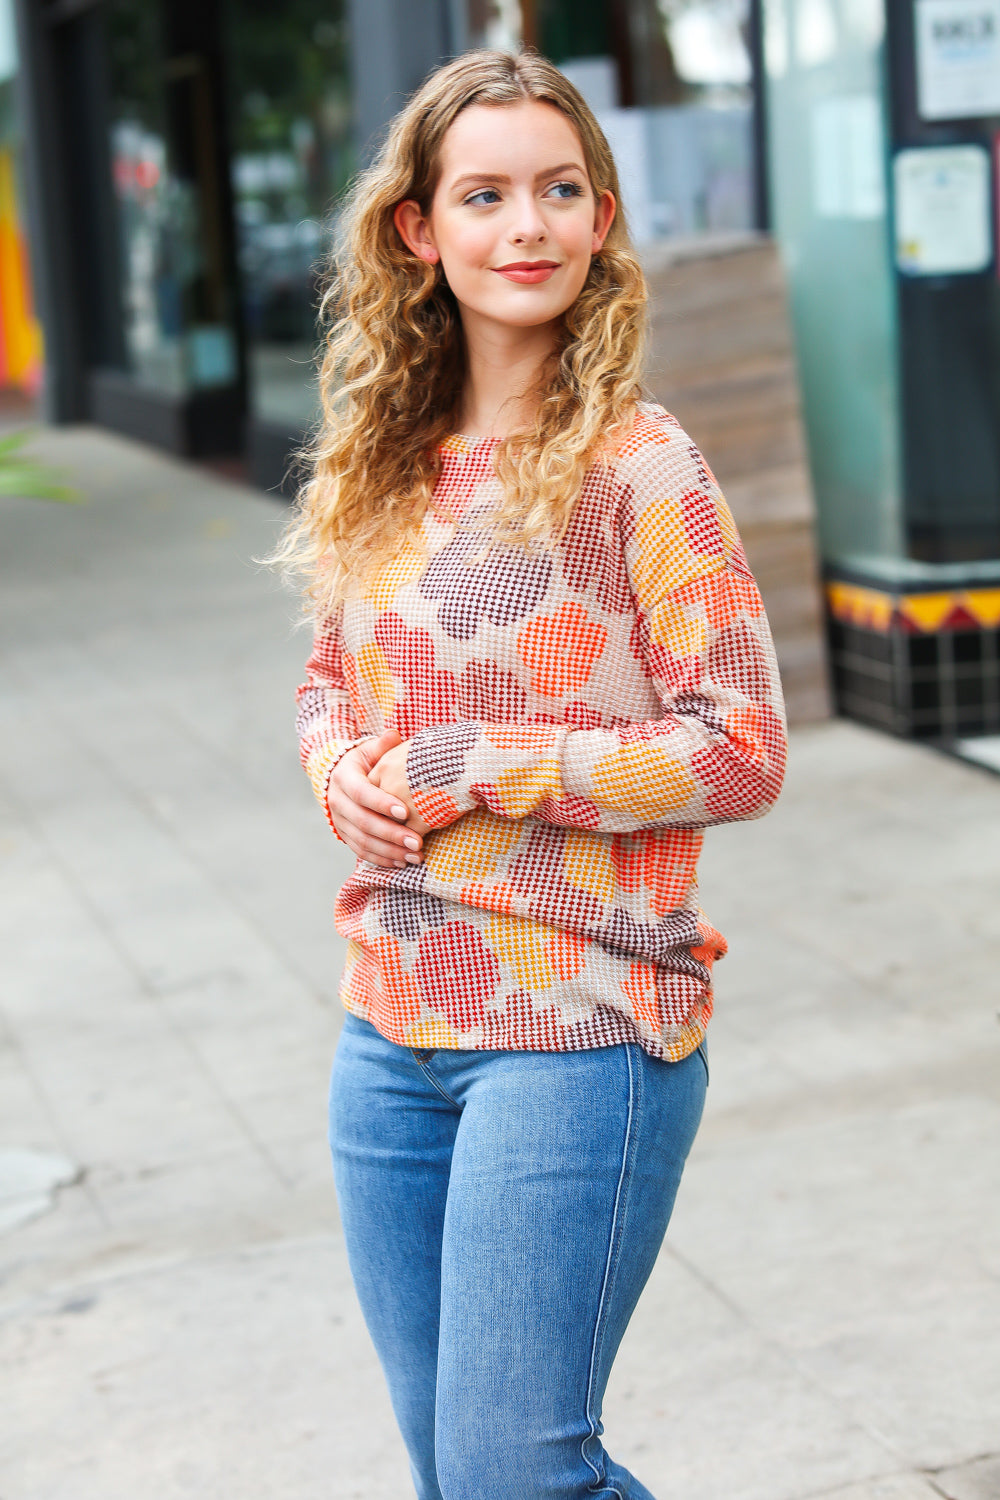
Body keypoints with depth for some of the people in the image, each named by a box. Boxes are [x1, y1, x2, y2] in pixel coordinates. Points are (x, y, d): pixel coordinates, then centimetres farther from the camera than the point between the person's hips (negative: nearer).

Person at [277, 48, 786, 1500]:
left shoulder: (636, 464, -12)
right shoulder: (386, 464, 7)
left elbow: (741, 750, -14)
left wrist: (474, 768, -15)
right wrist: (343, 771, -3)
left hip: (581, 1033, -6)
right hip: (390, 1036, 6)